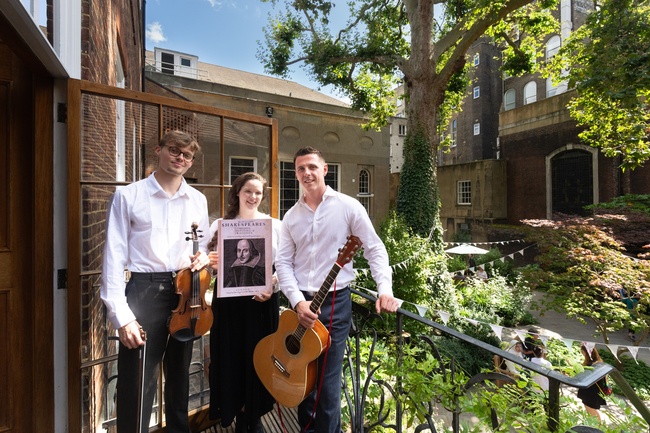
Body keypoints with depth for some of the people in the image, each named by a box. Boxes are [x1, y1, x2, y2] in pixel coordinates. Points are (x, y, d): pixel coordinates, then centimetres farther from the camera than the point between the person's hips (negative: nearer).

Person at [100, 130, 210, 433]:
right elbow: (114, 256, -7)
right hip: (144, 292, -3)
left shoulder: (198, 200, 8)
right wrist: (121, 314, -12)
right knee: (136, 382, 5)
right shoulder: (128, 196, -3)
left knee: (179, 375, 21)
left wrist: (202, 257, -7)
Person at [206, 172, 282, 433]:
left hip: (263, 301, 0)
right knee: (230, 356, 11)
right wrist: (212, 265, -15)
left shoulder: (275, 225, 1)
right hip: (229, 300, 1)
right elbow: (210, 262, 7)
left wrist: (273, 286, -17)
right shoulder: (221, 224, 4)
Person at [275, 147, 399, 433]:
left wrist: (385, 289, -17)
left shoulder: (348, 206, -4)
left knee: (328, 381, 6)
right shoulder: (291, 216, 6)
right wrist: (298, 301, -9)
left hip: (335, 301, -4)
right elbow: (283, 261, 2)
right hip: (300, 303, 4)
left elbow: (375, 249, -4)